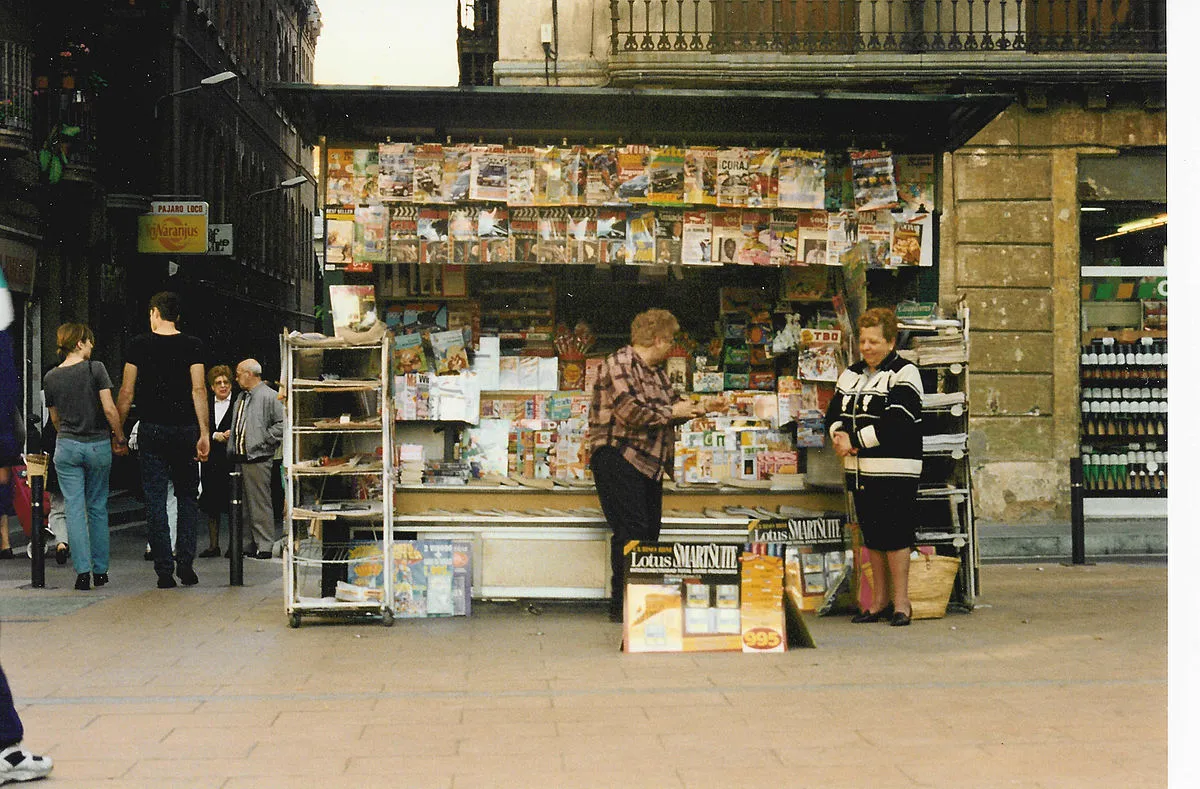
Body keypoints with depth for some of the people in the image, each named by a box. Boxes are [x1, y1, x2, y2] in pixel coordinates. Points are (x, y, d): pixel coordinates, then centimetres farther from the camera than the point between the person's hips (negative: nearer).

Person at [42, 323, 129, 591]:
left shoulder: (50, 378, 3)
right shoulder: (95, 369, -8)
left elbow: (55, 419, 12)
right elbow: (109, 409, -13)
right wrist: (120, 439, -1)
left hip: (67, 446, 2)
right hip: (98, 445, -2)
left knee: (74, 508, 1)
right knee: (98, 508, 9)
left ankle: (82, 571, -6)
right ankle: (100, 571, 13)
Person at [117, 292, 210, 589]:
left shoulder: (140, 344, 1)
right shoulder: (192, 345, 0)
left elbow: (126, 392, 1)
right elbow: (198, 391, -7)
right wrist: (204, 434, -7)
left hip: (151, 430, 0)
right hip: (185, 429, 0)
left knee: (155, 499, 3)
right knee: (187, 496, 12)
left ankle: (164, 570, 0)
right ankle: (185, 562, 2)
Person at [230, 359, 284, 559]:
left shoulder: (269, 396, -9)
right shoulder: (241, 397, 18)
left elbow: (282, 424, -15)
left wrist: (264, 441, -14)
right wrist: (233, 448, 14)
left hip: (258, 459, -9)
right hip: (241, 458, 9)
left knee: (260, 503, -5)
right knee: (247, 505, 13)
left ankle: (266, 546, -1)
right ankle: (255, 542, 21)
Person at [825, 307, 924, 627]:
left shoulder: (904, 373, -7)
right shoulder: (851, 374, 16)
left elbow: (896, 421, -18)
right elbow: (834, 412, 12)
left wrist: (855, 440, -16)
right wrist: (840, 435, -11)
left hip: (894, 470, -7)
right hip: (859, 469, 7)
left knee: (895, 535, -6)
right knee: (871, 536, 12)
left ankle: (901, 602, 3)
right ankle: (879, 601, 20)